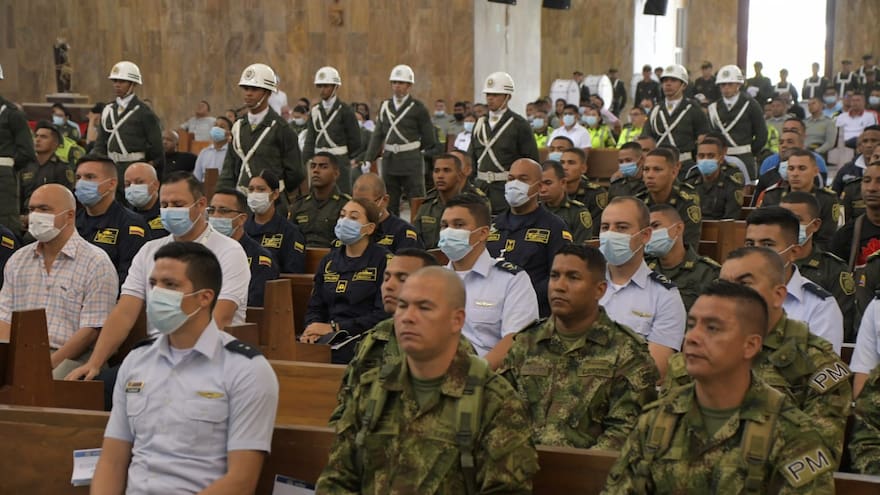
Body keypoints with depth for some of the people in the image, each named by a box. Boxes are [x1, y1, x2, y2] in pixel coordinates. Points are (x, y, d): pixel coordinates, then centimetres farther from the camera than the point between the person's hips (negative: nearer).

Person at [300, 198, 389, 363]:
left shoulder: (383, 260, 0)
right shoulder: (330, 260, 20)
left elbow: (383, 315, -9)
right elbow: (315, 308, 19)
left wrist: (334, 327, -13)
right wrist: (313, 328, -6)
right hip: (329, 337, 5)